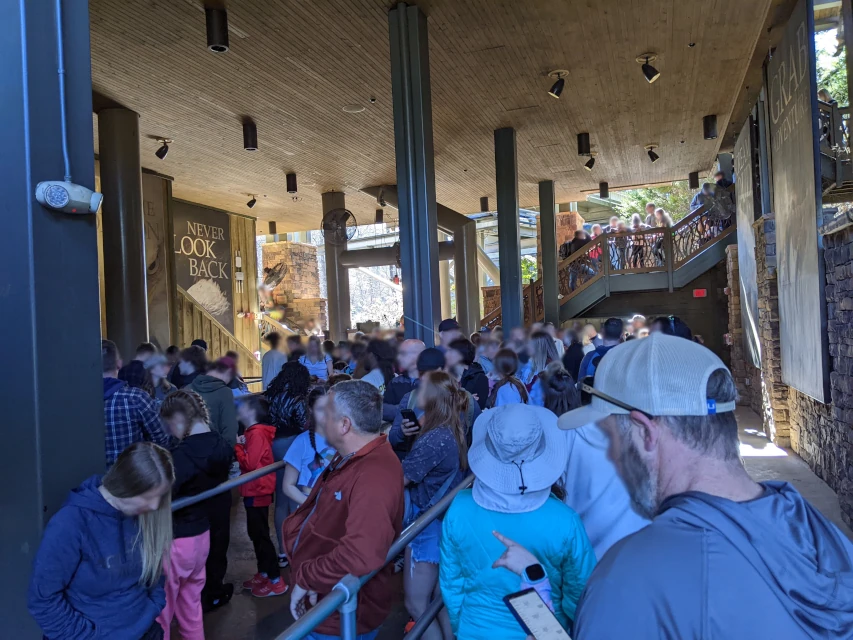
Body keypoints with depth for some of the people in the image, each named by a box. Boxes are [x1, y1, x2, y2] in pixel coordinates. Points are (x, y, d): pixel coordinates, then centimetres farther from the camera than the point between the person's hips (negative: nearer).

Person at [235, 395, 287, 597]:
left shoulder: (257, 434, -19)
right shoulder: (254, 432, 12)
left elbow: (249, 463, -25)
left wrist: (237, 446, -14)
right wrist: (241, 446, -3)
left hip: (257, 492, -10)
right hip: (254, 491, 10)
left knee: (260, 535, -4)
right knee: (256, 534, 17)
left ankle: (276, 581, 2)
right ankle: (263, 574, 27)